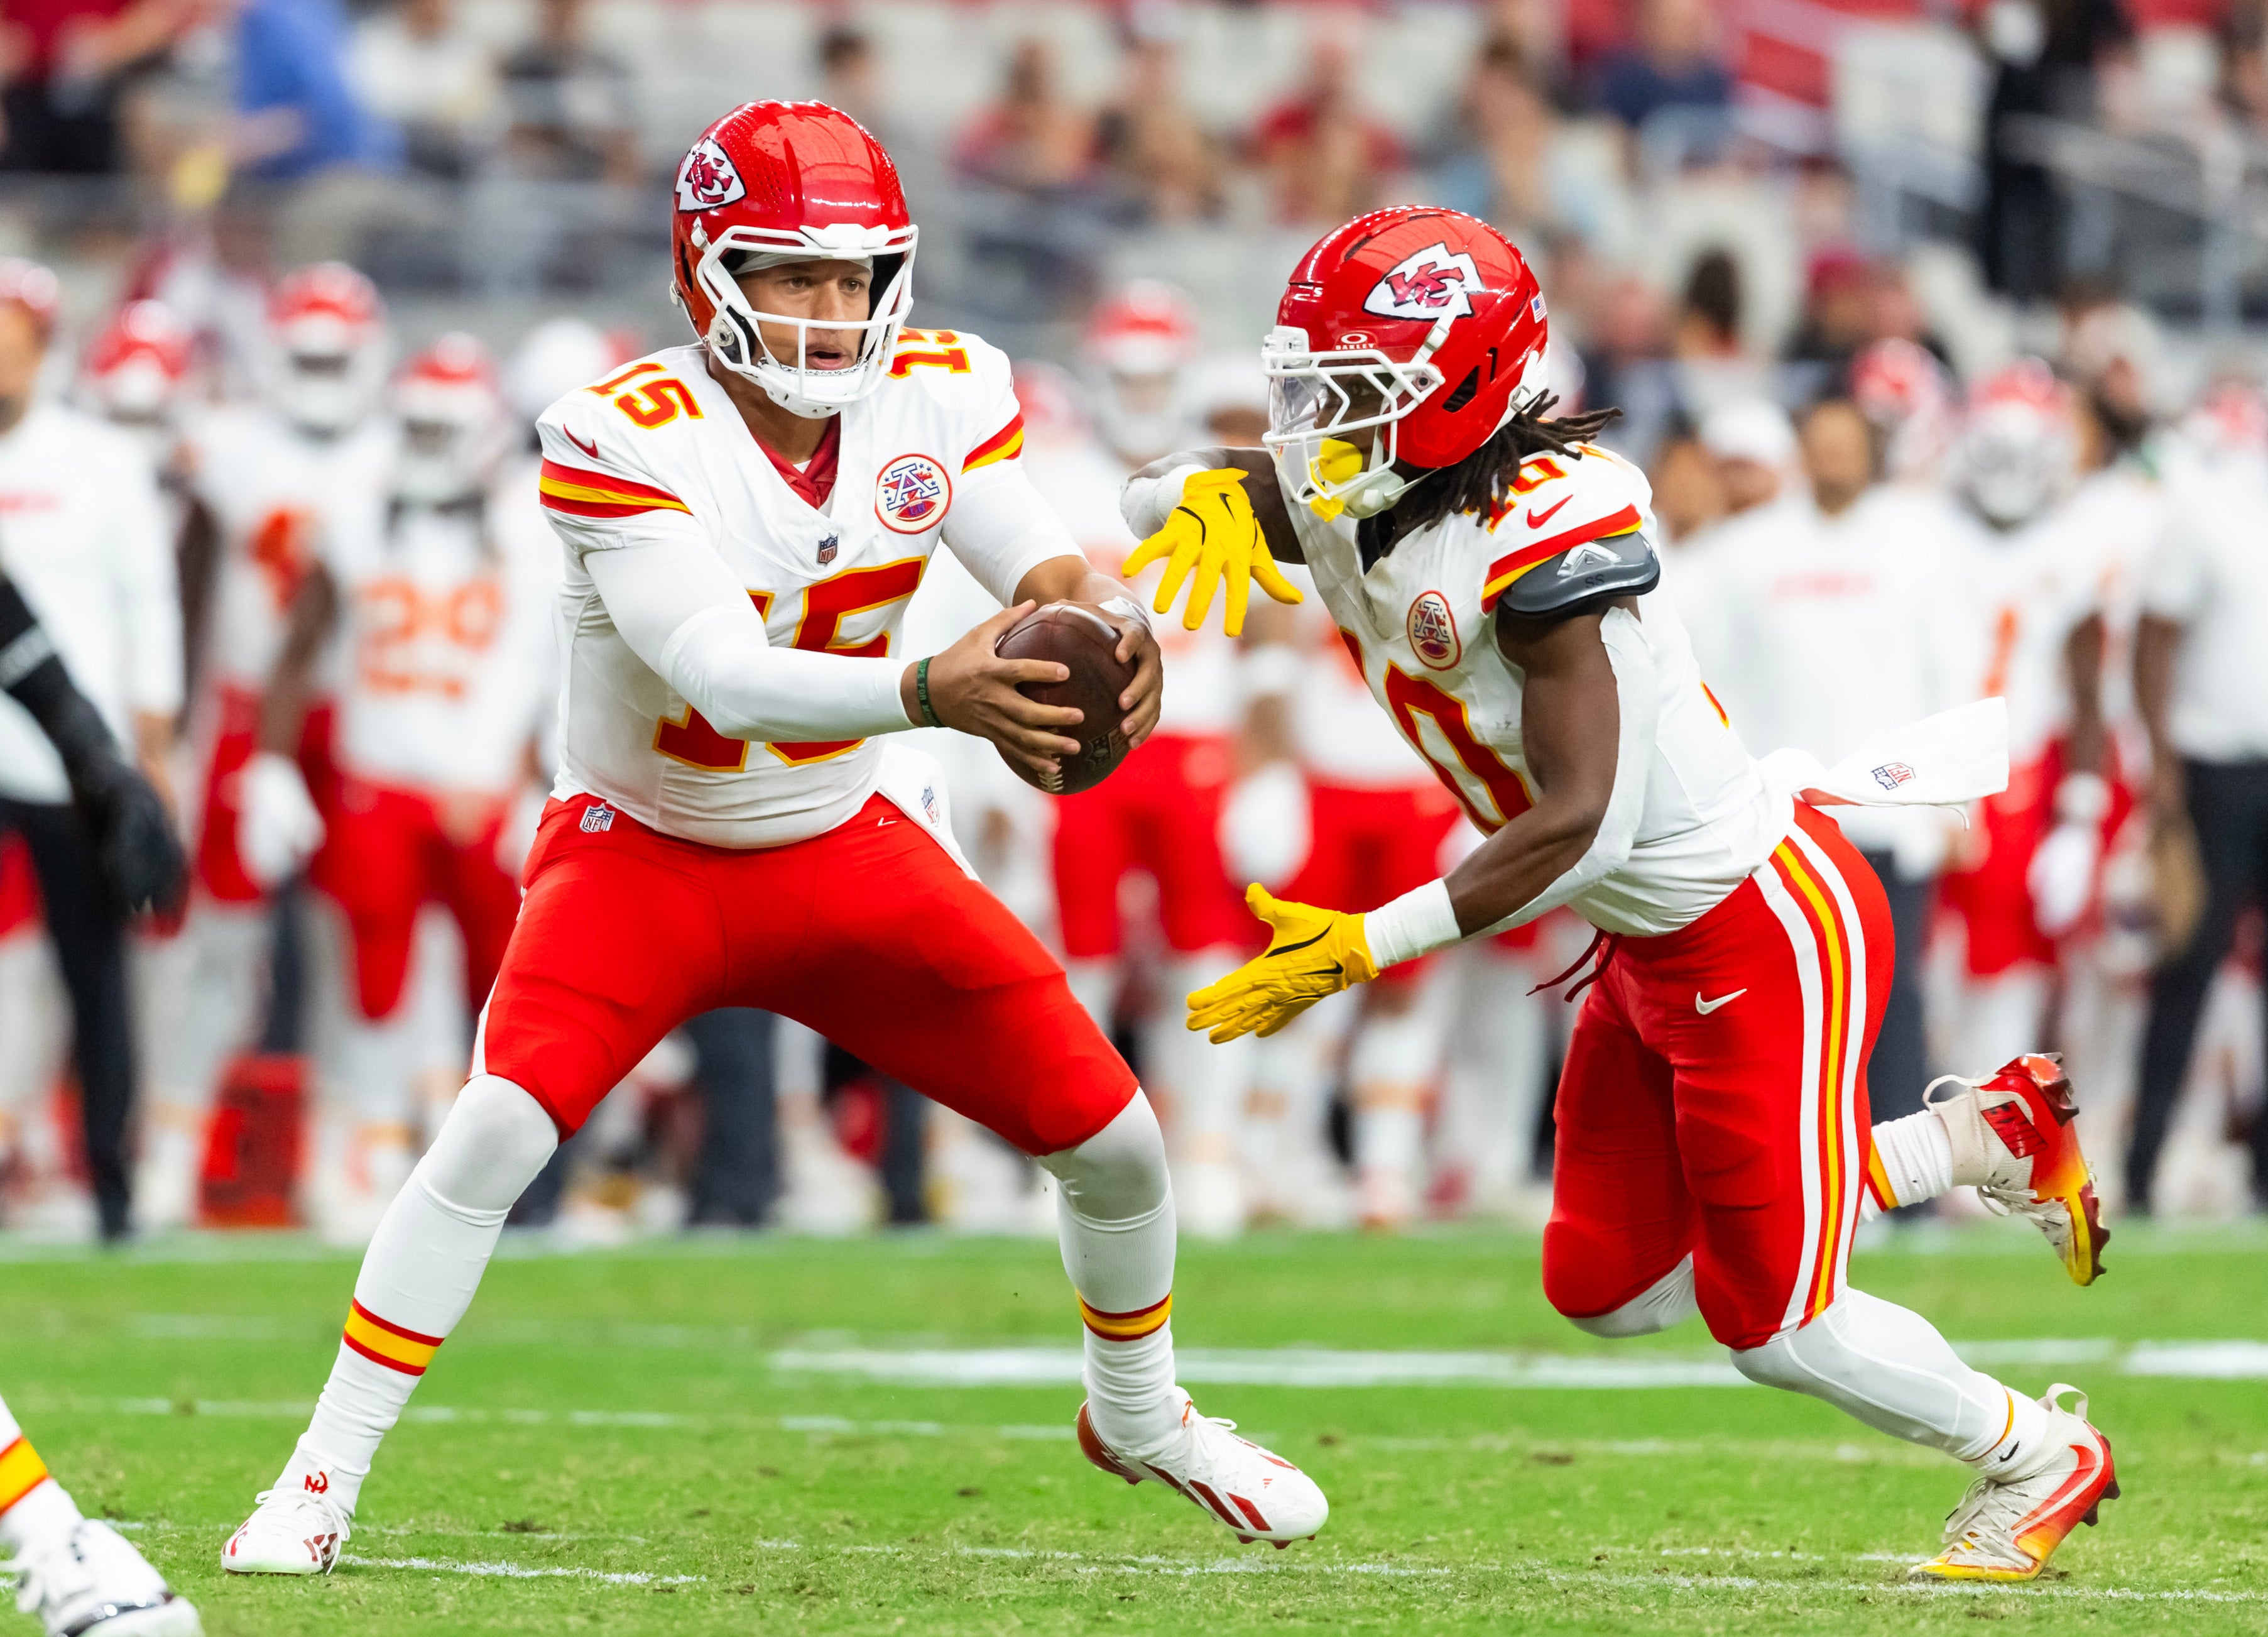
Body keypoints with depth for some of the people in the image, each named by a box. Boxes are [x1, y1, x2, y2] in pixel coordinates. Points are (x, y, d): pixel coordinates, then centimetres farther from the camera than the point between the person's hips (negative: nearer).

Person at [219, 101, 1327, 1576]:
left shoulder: (940, 396, -10)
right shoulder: (627, 439, -26)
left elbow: (1045, 568, -17)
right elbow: (724, 679, -36)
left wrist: (1100, 618, -43)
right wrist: (931, 694, -52)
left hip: (849, 845, 5)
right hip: (646, 850, -4)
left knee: (1113, 1136, 5)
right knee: (497, 1132, -26)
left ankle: (1141, 1417, 34)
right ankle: (322, 1484, -14)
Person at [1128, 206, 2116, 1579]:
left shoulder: (1545, 529, -29)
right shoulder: (1346, 511, -4)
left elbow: (1580, 829, -31)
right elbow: (1150, 502, 7)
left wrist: (1365, 950, -29)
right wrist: (1208, 493, -19)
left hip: (1761, 930, -9)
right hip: (1651, 945, 9)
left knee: (1772, 1324, -1)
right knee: (1609, 1289, 15)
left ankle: (2037, 1459, 26)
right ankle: (1981, 1137, 27)